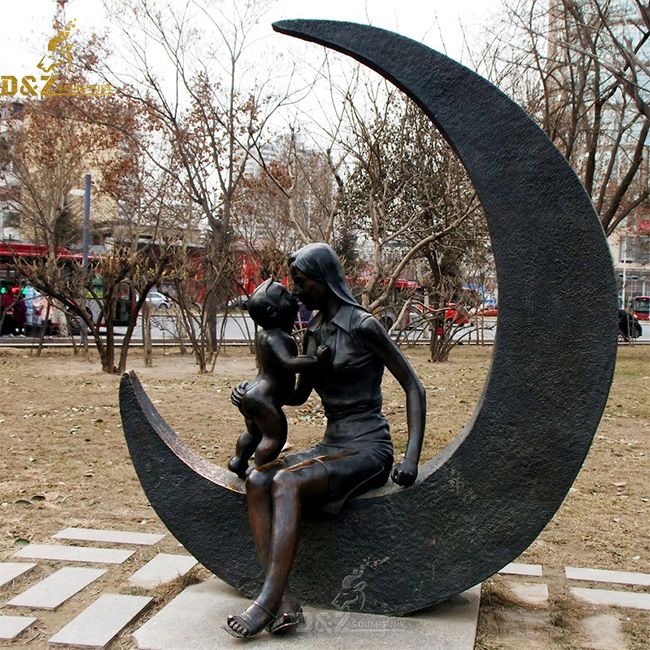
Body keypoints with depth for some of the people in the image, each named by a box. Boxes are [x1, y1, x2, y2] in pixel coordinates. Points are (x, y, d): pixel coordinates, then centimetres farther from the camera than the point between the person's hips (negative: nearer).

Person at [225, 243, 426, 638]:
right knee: (257, 481, -17)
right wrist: (254, 392, 5)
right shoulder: (314, 331, 12)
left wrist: (412, 458, -17)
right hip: (331, 446, 7)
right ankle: (284, 601, -24)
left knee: (287, 483, -30)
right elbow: (299, 395, 24)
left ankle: (267, 604, -26)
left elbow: (414, 387, -8)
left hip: (368, 449, -7)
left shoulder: (363, 326, -10)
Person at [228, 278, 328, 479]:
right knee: (275, 436, -4)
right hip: (263, 399, -11)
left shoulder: (264, 334, 10)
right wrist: (316, 358, -28)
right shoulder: (275, 337, -22)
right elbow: (289, 363, -33)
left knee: (254, 432, 27)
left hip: (252, 393, 11)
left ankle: (238, 461, 39)